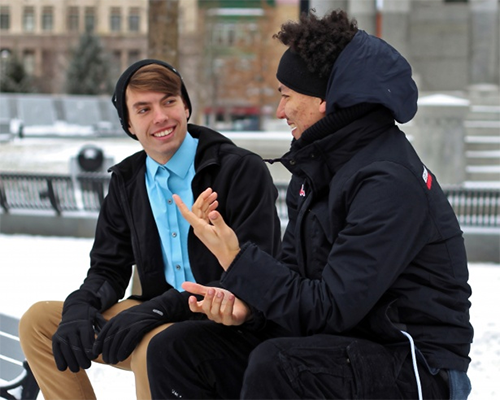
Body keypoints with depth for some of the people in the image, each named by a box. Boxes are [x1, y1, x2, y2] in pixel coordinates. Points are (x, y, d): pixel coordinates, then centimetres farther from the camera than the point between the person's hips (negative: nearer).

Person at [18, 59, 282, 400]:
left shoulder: (244, 170, -14)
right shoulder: (127, 181, 8)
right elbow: (109, 269, 12)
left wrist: (159, 308, -28)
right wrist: (81, 305, -13)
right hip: (162, 320, 7)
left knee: (153, 344, -37)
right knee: (39, 321, 0)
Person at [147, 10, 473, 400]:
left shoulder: (391, 183, -22)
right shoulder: (316, 165, 7)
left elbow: (331, 309, -24)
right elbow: (293, 267, 11)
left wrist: (236, 258, -20)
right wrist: (244, 303, -10)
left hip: (417, 366, -9)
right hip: (339, 342, 9)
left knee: (275, 364, -37)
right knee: (172, 351, 0)